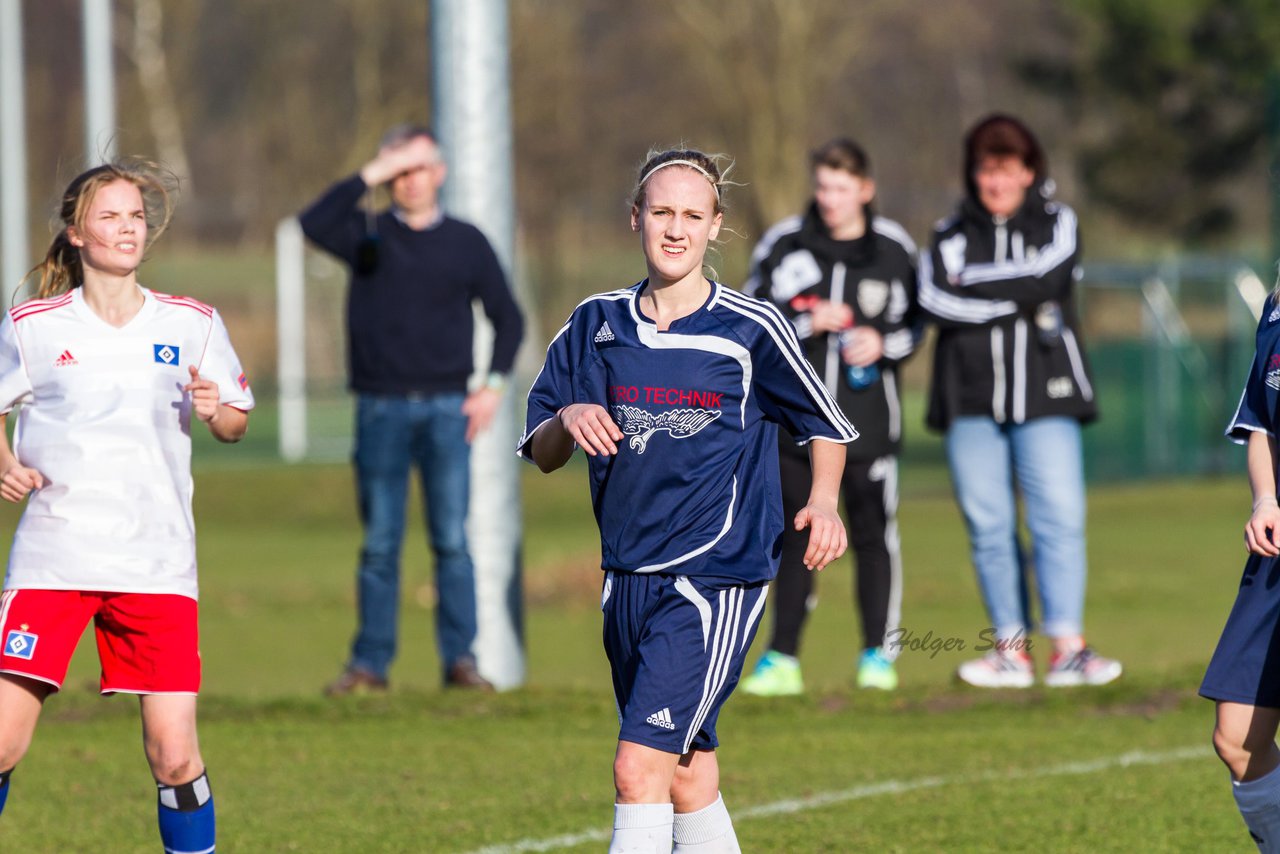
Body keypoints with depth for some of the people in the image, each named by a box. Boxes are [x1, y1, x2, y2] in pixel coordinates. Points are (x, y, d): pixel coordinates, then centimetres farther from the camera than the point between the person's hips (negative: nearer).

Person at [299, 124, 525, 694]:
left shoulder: (466, 243, 9)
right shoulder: (369, 236, 6)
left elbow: (507, 316, 15)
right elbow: (314, 224, -14)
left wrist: (494, 386, 4)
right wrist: (371, 175, -16)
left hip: (447, 410, 0)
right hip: (381, 408, 0)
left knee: (452, 540, -3)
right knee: (379, 544, 2)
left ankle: (460, 659, 0)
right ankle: (370, 663, 7)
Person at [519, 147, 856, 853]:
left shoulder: (751, 330, -4)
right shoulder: (597, 324, 8)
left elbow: (824, 424, 10)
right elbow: (542, 455, 11)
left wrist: (824, 502, -8)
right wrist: (568, 420, -11)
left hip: (717, 576, -5)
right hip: (627, 577, 5)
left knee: (639, 767, -16)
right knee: (688, 780, 11)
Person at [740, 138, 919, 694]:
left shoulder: (894, 250, 3)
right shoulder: (784, 245, 1)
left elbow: (915, 325, 11)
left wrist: (883, 344, -9)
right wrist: (808, 322, -13)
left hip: (869, 418, 0)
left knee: (874, 534, 2)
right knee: (795, 538, 3)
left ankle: (879, 654, 12)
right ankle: (782, 659, 7)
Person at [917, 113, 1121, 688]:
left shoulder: (1058, 224, 12)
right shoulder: (953, 234, 13)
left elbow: (1045, 279, -9)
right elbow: (935, 300, -6)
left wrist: (972, 284, -3)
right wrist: (1017, 297, -9)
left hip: (1044, 395, -1)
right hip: (972, 401, 1)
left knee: (1059, 519, -11)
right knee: (988, 526, -1)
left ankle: (1067, 646, -13)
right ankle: (1010, 647, 4)